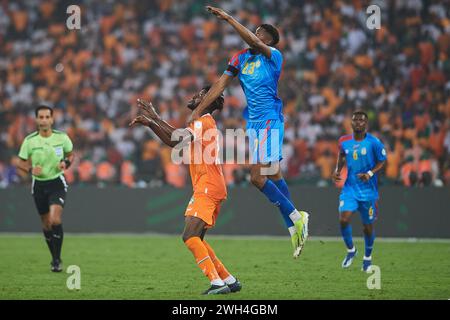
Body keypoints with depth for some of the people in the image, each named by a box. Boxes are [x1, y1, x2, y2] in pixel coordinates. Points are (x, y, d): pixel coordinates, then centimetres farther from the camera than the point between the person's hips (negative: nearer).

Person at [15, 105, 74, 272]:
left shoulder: (62, 137, -7)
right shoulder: (29, 141, -7)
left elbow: (71, 155, 10)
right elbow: (20, 162, 3)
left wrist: (66, 163, -12)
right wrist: (30, 169, -18)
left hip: (57, 182, -2)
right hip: (39, 184, 2)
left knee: (55, 220, -20)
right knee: (46, 224, 9)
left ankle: (57, 259, -9)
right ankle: (55, 258, 27)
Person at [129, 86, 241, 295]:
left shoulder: (203, 123, -9)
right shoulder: (203, 123, 22)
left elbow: (176, 140, -23)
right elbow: (173, 139, 24)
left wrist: (154, 118, -17)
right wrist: (150, 123, 15)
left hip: (207, 189, -10)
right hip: (207, 189, 10)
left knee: (190, 237, -19)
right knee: (195, 239, 13)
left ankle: (218, 283, -25)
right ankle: (229, 281, 15)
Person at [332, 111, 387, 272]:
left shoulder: (374, 142, -10)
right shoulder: (344, 141, 1)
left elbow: (382, 162, -4)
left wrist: (370, 173, -19)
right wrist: (338, 169, 1)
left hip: (368, 190, -2)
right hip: (350, 188, 2)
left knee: (368, 226, 7)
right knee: (343, 219, -17)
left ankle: (367, 257, 31)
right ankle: (350, 250, 9)